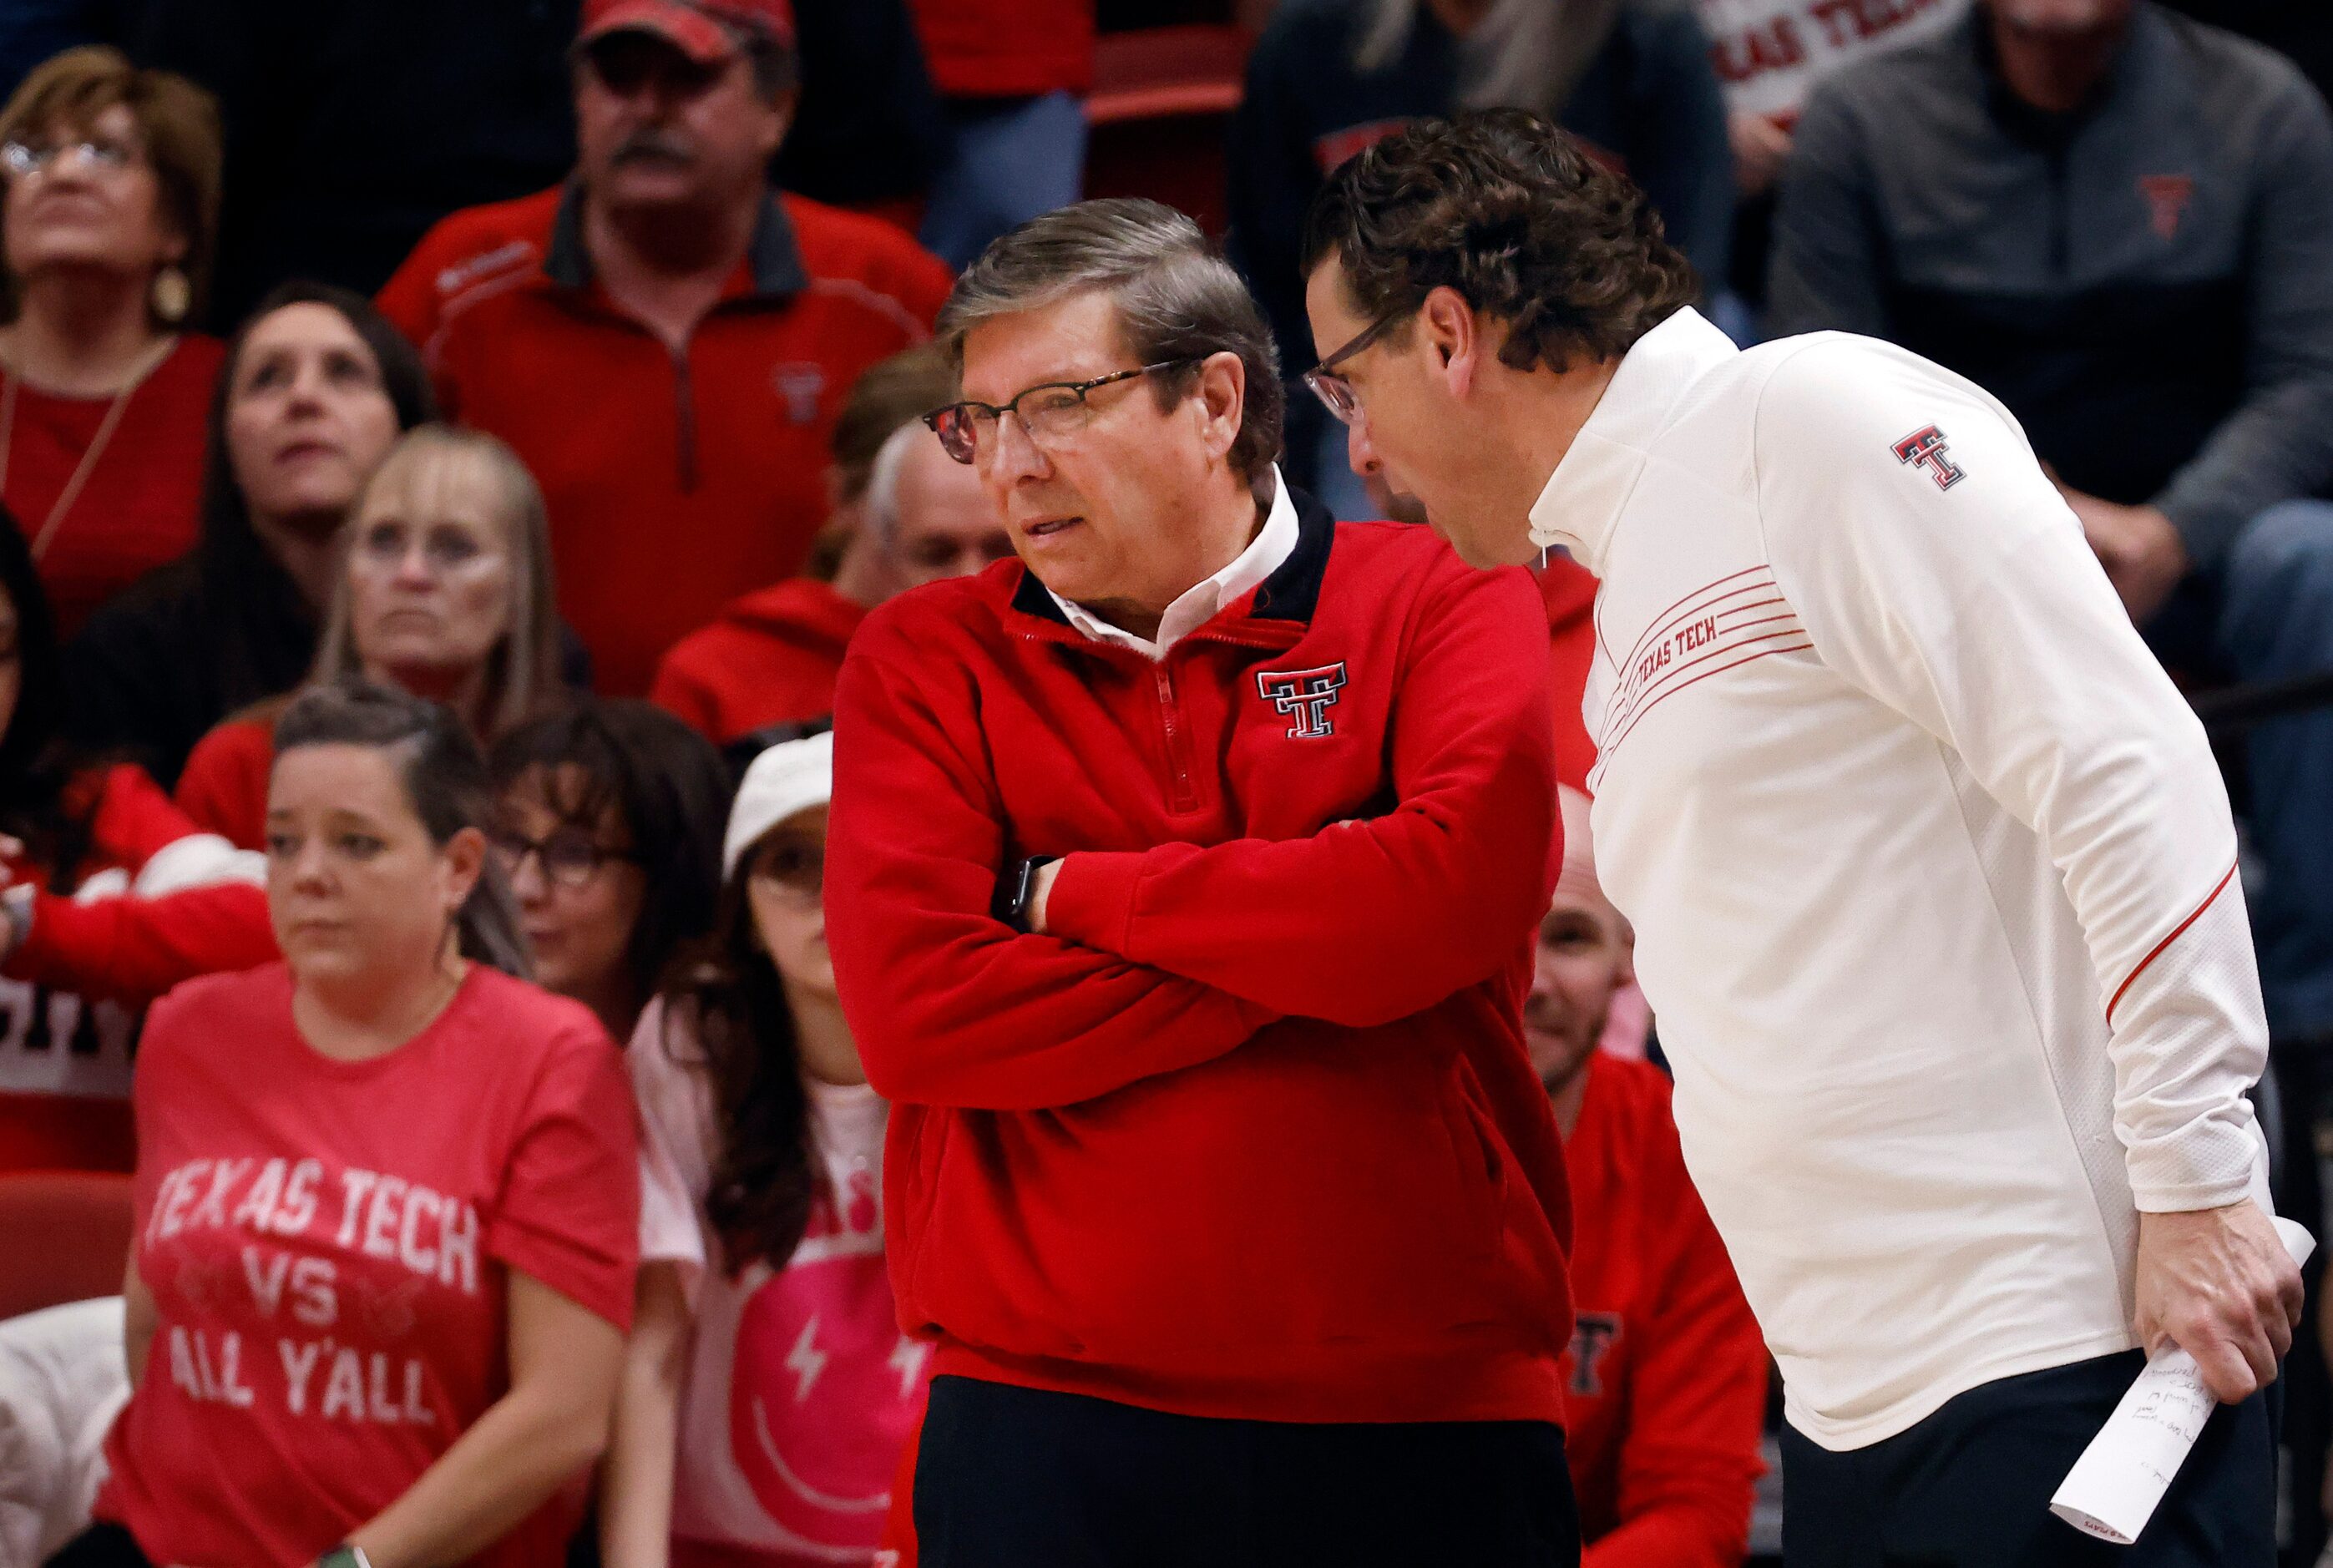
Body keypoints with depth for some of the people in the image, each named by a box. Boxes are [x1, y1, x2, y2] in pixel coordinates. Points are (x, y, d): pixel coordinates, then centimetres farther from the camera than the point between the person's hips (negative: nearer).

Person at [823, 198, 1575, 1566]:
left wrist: (1075, 895, -6)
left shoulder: (1445, 603, 5)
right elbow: (911, 1011, -6)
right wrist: (1311, 950, -8)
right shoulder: (924, 663, 8)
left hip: (1428, 1416, -1)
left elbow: (1456, 890, -14)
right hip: (1047, 1425, 1)